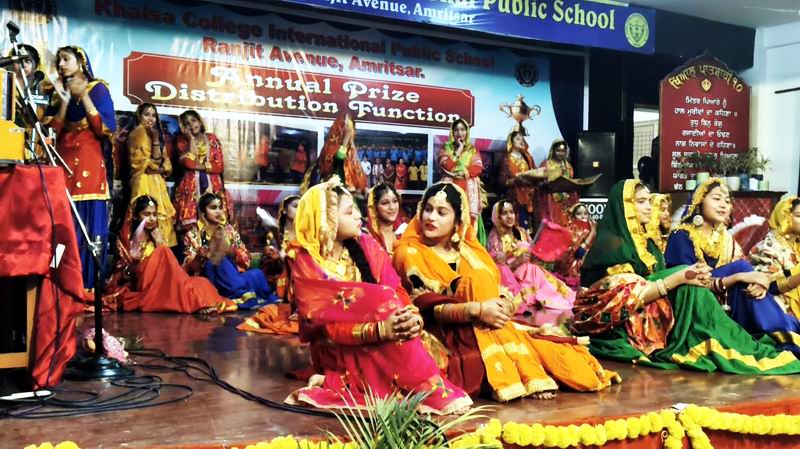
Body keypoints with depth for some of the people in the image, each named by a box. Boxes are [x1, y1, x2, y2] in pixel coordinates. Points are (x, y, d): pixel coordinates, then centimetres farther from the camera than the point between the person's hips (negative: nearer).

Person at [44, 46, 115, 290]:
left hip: (89, 162, -3)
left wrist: (84, 97, -8)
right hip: (63, 161, 4)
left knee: (88, 224, -6)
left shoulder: (97, 89, 5)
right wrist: (64, 101, -4)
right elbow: (52, 130, 7)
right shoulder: (58, 92, 16)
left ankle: (88, 286, -4)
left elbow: (106, 128, -5)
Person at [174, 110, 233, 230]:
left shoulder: (212, 138, 10)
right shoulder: (183, 141, 7)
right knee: (190, 224, -11)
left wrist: (197, 166, -6)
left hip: (212, 186, 1)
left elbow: (220, 166, 1)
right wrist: (191, 138, -5)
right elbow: (189, 163, -11)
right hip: (191, 186, -1)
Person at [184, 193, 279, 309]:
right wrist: (208, 250, -19)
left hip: (234, 276, 1)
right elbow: (189, 268, -3)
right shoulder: (193, 235, 7)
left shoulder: (229, 230, 15)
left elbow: (246, 260, 7)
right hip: (211, 282, -1)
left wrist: (229, 250, -13)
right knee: (217, 261, -34)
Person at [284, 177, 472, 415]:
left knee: (429, 348, -24)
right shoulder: (304, 262, -12)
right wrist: (379, 330, -35)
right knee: (384, 300, -30)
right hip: (337, 349, -5)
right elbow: (324, 324, -20)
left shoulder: (366, 246, 1)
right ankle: (437, 395, -32)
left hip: (377, 347, 5)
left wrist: (413, 317, -28)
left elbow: (397, 291, -5)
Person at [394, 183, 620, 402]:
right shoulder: (410, 254, -3)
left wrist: (505, 303, -18)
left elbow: (497, 289, 7)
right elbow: (426, 308, -14)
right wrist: (477, 310, -26)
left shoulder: (468, 249, 14)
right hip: (448, 333, -5)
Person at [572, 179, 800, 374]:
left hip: (646, 315, 8)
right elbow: (629, 299, -21)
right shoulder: (610, 242, -13)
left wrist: (690, 275, -13)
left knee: (690, 285, -14)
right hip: (614, 323, -8)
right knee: (689, 288, -21)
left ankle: (745, 347, -17)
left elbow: (657, 282, 6)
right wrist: (680, 277, -24)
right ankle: (743, 353, -18)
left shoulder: (641, 239, 14)